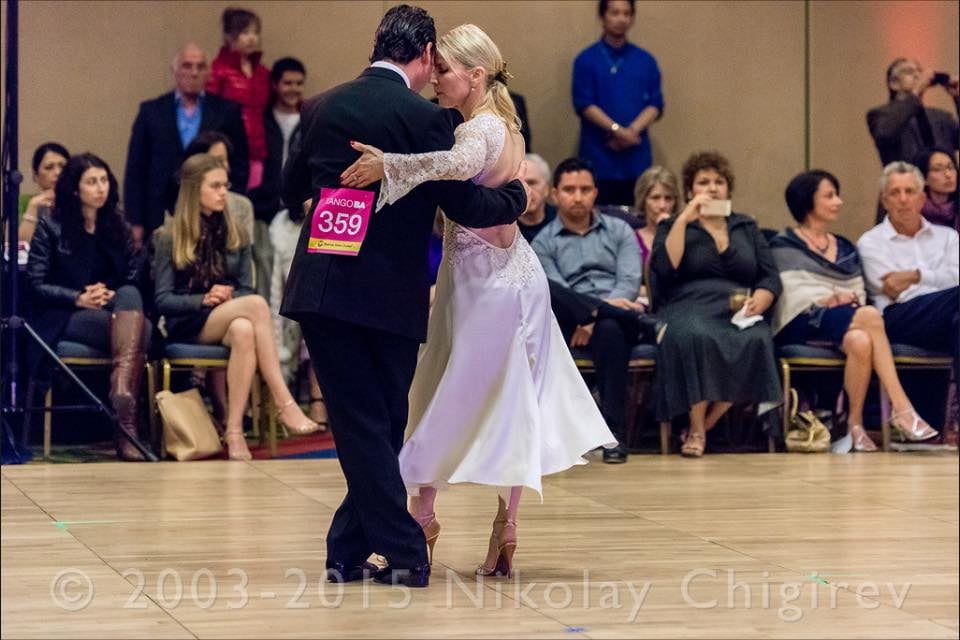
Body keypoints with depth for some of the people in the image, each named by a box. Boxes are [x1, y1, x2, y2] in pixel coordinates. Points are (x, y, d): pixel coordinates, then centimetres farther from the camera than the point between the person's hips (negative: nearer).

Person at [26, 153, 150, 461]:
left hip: (114, 311, 4)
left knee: (130, 296, -34)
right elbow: (35, 284, -3)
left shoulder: (118, 228, 17)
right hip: (66, 319, -4)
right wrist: (79, 298, -16)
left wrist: (112, 295, -13)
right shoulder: (51, 228, 5)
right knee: (134, 330, -33)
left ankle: (122, 395, -49)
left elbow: (134, 279, 9)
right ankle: (125, 425, -42)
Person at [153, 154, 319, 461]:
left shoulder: (235, 236, 15)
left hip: (227, 320, 4)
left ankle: (234, 430, -42)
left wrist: (230, 298, -11)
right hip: (187, 326, -3)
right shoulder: (169, 237, 3)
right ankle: (284, 404, -38)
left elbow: (245, 290, 12)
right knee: (257, 304, -33)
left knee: (244, 331, -38)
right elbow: (162, 300, -2)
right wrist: (204, 300, -18)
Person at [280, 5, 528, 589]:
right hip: (390, 295, -3)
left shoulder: (323, 108, 6)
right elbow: (465, 206, -9)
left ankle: (405, 552, 1)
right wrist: (517, 195, 9)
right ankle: (348, 549, 14)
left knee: (359, 426, 5)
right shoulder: (424, 118, -9)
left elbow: (292, 190, 19)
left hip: (322, 289, 3)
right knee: (384, 425, 12)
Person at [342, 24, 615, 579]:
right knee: (510, 404, 9)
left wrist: (388, 165, -41)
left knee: (446, 401, 5)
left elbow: (460, 163, -41)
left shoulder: (481, 128, -18)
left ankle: (423, 514, 17)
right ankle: (506, 532, 13)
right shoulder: (505, 126, 11)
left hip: (481, 279, -9)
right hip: (513, 273, 9)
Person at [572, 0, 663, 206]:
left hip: (637, 158, 3)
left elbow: (655, 104, 7)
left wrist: (632, 131, -10)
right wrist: (618, 130, -15)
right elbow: (584, 104, -5)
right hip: (599, 158, -3)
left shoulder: (645, 61, 11)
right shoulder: (586, 60, 2)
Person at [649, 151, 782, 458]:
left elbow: (771, 278, 15)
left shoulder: (747, 228, 25)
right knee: (695, 335, -40)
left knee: (755, 340, -35)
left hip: (738, 314, 2)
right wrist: (684, 219, -3)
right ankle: (696, 428, -29)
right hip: (688, 310, -2)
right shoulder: (673, 227, 18)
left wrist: (759, 301, -6)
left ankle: (707, 424, -26)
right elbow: (664, 268, -3)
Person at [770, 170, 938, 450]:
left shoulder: (845, 249, 27)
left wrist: (849, 298, -6)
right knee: (871, 316, -33)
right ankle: (902, 408, -37)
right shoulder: (784, 247, 10)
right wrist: (826, 301, -16)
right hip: (800, 326, -5)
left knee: (861, 341, -36)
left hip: (843, 326, 5)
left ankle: (855, 424, -34)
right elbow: (793, 296, -3)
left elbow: (859, 291, 16)